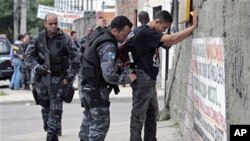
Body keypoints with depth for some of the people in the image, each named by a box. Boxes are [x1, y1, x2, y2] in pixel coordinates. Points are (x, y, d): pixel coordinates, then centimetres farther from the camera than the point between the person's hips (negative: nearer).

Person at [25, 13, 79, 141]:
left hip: (59, 78, -3)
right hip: (42, 77, 3)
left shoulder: (65, 39, -6)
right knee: (46, 107, 11)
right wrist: (37, 67, -16)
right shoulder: (37, 39, 1)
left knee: (56, 108, -8)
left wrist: (71, 75, -11)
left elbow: (75, 58, -4)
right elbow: (28, 55, 1)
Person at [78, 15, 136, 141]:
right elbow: (109, 75, -33)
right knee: (100, 123, -7)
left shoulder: (98, 33, 2)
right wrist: (127, 78, -17)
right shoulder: (108, 46, -25)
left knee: (89, 119, 20)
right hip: (97, 89, -10)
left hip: (88, 87, 10)